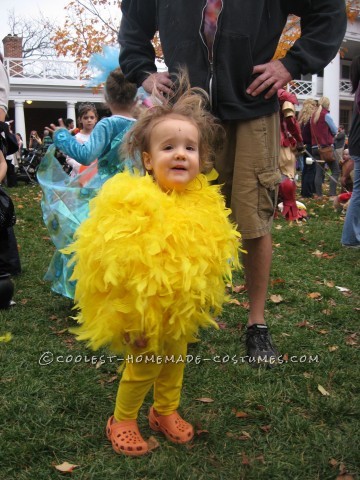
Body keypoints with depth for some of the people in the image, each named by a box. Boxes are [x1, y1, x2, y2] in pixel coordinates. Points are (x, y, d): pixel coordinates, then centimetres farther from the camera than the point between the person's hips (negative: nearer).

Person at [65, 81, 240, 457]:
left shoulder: (202, 204, -6)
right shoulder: (134, 205, -26)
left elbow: (211, 257, 9)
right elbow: (117, 267, -23)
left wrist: (205, 301, 16)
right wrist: (128, 322, -20)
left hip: (183, 312, 6)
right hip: (144, 312, -6)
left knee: (176, 359, 22)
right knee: (144, 367, 8)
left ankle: (165, 412, 46)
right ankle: (122, 421, 34)